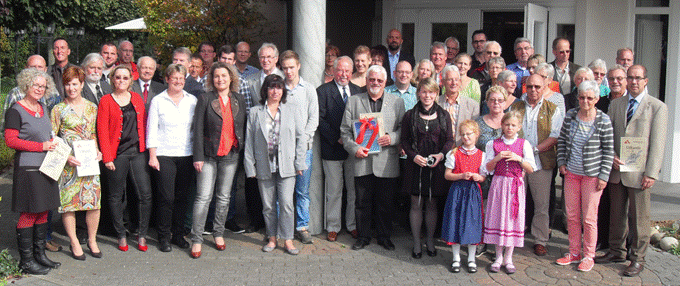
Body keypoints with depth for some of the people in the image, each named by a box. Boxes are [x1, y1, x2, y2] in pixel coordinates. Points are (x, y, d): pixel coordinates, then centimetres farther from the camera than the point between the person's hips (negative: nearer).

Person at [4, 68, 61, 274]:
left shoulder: (43, 108, 15)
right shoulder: (16, 111, -8)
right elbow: (10, 141, -13)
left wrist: (53, 144, 3)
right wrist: (41, 146, -15)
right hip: (27, 168, -7)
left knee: (43, 211, 11)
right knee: (28, 213, -4)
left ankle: (40, 254, 21)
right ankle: (26, 260, 5)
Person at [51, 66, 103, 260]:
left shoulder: (92, 107, 10)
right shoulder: (58, 110, 1)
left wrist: (97, 150, 1)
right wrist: (65, 157, -13)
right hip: (67, 164, -2)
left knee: (94, 201, 0)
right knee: (68, 202, 1)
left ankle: (92, 241, 17)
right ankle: (74, 243, 15)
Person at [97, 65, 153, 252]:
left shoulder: (136, 98, 12)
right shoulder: (106, 101, 1)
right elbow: (102, 130, -3)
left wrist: (146, 148, 6)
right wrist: (107, 157, -9)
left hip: (138, 152, 3)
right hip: (117, 154, -3)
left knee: (145, 194, -3)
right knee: (116, 196, 6)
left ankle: (141, 235, 8)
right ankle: (121, 235, 18)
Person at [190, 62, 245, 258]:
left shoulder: (238, 99, 7)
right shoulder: (205, 99, -3)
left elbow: (243, 125, 13)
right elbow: (198, 129, -5)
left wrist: (242, 149, 5)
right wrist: (198, 156, -10)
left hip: (231, 154, 3)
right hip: (209, 154, -3)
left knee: (224, 197, 10)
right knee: (203, 197, -4)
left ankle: (218, 233, 24)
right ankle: (196, 239, 2)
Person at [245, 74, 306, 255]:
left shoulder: (290, 111, 8)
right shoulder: (255, 112, 6)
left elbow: (300, 137, 7)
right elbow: (249, 141, 5)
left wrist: (299, 163, 1)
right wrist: (250, 166, 0)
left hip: (286, 166, -1)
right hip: (264, 166, 1)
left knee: (286, 204, -6)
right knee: (268, 205, 7)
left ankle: (287, 240, 5)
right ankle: (272, 238, 21)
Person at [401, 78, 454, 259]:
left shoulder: (443, 115, 6)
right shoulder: (410, 116, 3)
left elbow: (450, 140, 7)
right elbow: (404, 141, 3)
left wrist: (441, 155, -11)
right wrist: (414, 156, -13)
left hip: (436, 166, 1)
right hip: (415, 165, -1)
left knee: (432, 204, 8)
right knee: (416, 204, 3)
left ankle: (430, 241, 23)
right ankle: (417, 243, 14)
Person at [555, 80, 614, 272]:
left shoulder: (603, 121, -8)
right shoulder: (570, 116, 2)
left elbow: (608, 151, -5)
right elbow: (561, 140, 13)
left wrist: (603, 176, -8)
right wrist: (561, 162, 4)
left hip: (592, 175, -4)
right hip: (571, 173, 4)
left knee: (589, 218, 2)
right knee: (571, 215, 10)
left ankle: (589, 256, 16)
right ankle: (574, 253, 24)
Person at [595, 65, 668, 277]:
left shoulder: (658, 107, -2)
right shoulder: (615, 104, 11)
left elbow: (658, 143, -6)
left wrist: (651, 173, -12)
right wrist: (611, 157, -6)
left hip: (639, 173, -4)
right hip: (616, 170, 4)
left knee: (639, 217, 3)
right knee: (617, 214, 13)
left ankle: (638, 259, 14)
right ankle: (616, 251, 27)